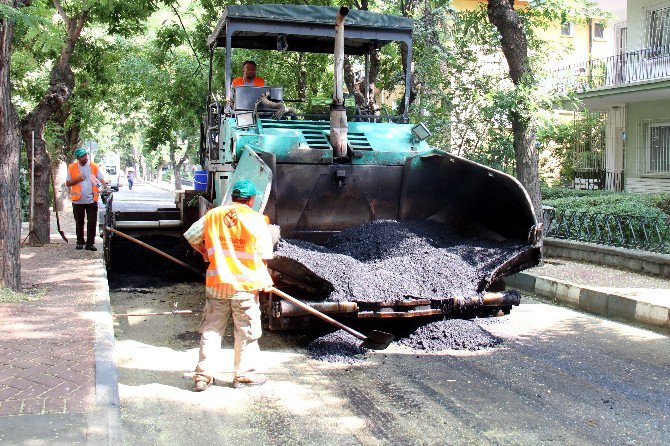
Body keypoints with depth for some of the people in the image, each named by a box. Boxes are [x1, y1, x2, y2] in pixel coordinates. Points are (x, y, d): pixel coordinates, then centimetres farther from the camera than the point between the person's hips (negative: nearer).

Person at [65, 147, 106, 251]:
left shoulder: (94, 166, 5)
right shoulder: (72, 168, 4)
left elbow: (101, 179, 2)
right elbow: (67, 183, 7)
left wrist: (106, 186, -17)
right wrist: (77, 180, -11)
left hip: (92, 199, 0)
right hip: (78, 200, 0)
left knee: (92, 222, -3)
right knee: (79, 223, 9)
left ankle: (90, 243, 4)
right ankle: (80, 242, 22)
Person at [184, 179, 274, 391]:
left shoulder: (212, 215, 2)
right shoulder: (256, 220, -7)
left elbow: (191, 237, 10)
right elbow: (264, 255, -6)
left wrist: (205, 252, 26)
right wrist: (263, 279, 10)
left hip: (216, 283, 3)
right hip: (245, 285, -3)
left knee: (211, 329, 12)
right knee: (246, 332, 10)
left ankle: (203, 375, 14)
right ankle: (244, 374, 19)